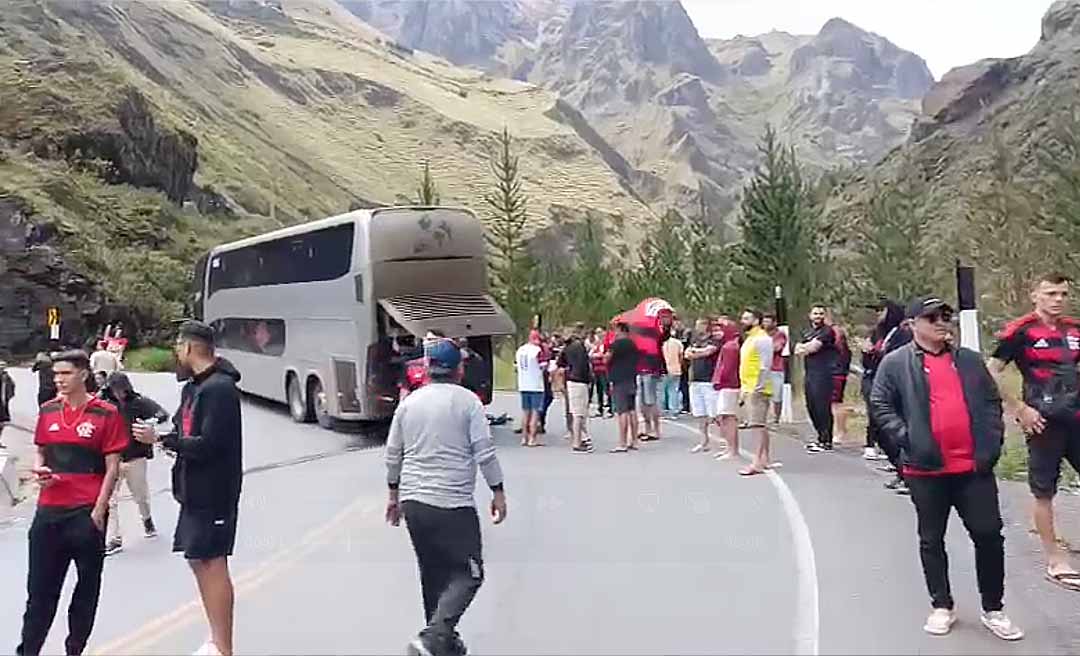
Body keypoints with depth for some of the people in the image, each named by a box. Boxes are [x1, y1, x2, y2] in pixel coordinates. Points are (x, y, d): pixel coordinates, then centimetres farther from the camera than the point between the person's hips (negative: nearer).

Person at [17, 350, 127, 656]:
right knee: (40, 585, 9)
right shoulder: (48, 410, 8)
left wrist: (98, 511, -11)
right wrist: (38, 469, -3)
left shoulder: (106, 414, -7)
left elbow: (112, 467, -6)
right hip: (49, 511, 4)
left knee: (87, 586, 8)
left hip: (87, 513, -4)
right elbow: (40, 451, 20)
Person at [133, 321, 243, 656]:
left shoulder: (219, 388, -18)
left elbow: (208, 445, -23)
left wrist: (160, 438, -16)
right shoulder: (193, 386, 13)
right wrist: (158, 435, -5)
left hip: (214, 491, -10)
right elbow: (187, 431, 14)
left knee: (212, 564, -5)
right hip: (196, 490, 10)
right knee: (200, 561, 16)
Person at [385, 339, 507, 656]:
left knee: (434, 575, 18)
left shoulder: (409, 401, 9)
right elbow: (485, 452, -9)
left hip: (412, 501, 6)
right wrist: (498, 492, 0)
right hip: (453, 505, -6)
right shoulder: (467, 401, -5)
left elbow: (393, 454, 14)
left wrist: (394, 494, 24)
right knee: (468, 575, 1)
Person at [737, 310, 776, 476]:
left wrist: (757, 388, -21)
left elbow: (765, 366, -17)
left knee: (758, 425, -11)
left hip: (757, 390, -10)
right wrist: (743, 389, 20)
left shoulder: (762, 339, -11)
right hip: (747, 388, 10)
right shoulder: (749, 339, 19)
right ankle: (765, 459, 19)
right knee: (760, 425, 13)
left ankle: (758, 462, -13)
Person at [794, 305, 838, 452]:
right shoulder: (807, 333, 20)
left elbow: (814, 346, -14)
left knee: (822, 407, -8)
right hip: (810, 374, 8)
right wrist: (808, 347, -8)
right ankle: (821, 437, 22)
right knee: (811, 406, 10)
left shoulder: (827, 331, -3)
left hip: (823, 374, -8)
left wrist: (804, 347, 4)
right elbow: (797, 350, 10)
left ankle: (826, 441, -3)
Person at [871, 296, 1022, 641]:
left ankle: (993, 610, 21)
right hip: (926, 468, -3)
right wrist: (906, 439, -13)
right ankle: (941, 607, 24)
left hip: (975, 466, 3)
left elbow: (991, 400, 16)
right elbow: (881, 406, -3)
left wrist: (993, 440, 4)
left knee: (989, 535, 5)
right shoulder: (895, 363, -1)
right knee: (932, 540, 9)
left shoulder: (970, 360, 12)